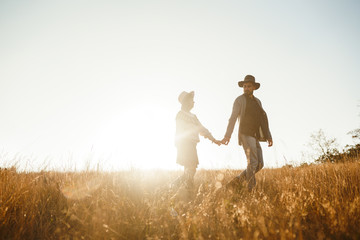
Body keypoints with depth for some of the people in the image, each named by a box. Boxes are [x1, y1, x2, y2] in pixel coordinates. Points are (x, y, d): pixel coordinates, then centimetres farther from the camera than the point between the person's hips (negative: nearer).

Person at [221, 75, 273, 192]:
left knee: (259, 164, 4)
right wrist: (228, 135, -19)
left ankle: (238, 180, 14)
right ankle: (250, 188, -8)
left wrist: (269, 136, 15)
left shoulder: (257, 101, 20)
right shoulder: (239, 100, 1)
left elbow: (263, 120, 22)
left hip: (255, 137, 7)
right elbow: (233, 118, -8)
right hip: (245, 135, -7)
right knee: (252, 162, -14)